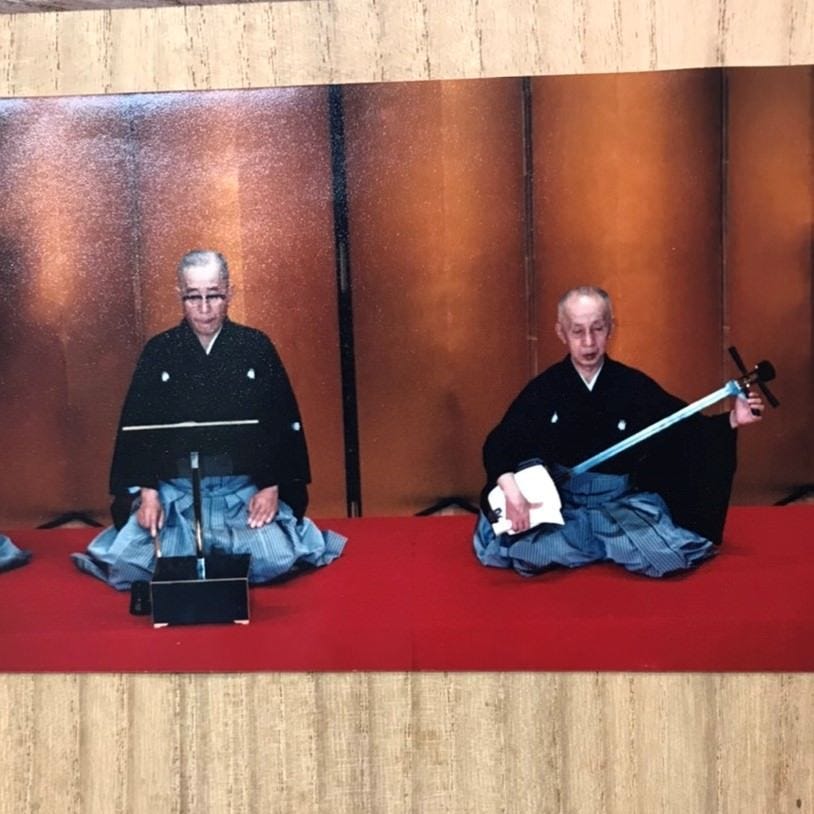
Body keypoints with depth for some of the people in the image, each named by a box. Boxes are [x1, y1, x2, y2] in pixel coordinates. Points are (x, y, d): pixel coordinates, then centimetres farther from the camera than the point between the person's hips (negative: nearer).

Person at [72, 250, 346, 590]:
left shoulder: (256, 347, 1)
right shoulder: (158, 351, 2)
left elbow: (283, 421, 3)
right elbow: (136, 427, 4)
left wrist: (271, 487, -6)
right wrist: (147, 492, -7)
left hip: (244, 489, 0)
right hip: (175, 492, 1)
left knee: (274, 560, -22)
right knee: (133, 563, -19)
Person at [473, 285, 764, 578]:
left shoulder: (635, 385, -3)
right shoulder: (544, 388, -4)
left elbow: (687, 428, 3)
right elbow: (500, 442, -7)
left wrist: (730, 420, -15)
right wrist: (511, 490, -25)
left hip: (621, 501, 0)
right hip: (558, 501, 0)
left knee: (669, 554, -26)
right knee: (516, 550, -28)